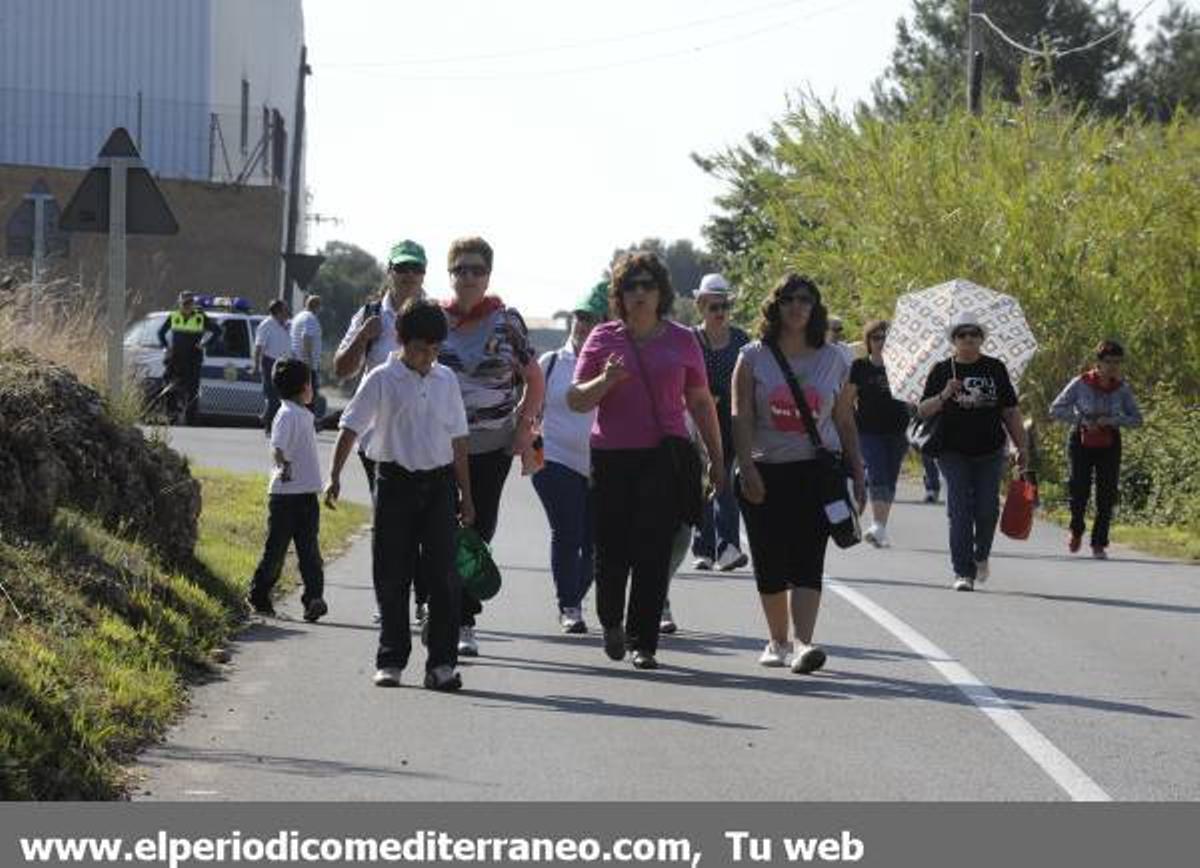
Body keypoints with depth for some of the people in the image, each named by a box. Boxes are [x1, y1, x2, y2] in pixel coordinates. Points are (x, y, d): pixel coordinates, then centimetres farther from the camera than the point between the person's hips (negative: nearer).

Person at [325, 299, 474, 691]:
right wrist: (335, 476, -14)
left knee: (443, 574, -3)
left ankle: (442, 662, 0)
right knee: (392, 575, 2)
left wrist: (466, 493, 13)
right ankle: (390, 660, 12)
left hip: (438, 483, 3)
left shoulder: (445, 379, 9)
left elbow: (457, 438, 13)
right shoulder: (382, 380, -2)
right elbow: (350, 427, -4)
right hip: (396, 482, -2)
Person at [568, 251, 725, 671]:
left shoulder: (682, 341, 8)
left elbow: (701, 403, 15)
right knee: (612, 548, 4)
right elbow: (575, 401, 5)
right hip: (612, 457, 0)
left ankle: (643, 642, 0)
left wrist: (717, 459, 14)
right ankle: (611, 620, 31)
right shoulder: (603, 338, 6)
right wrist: (605, 381, -14)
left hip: (664, 458, 0)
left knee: (654, 552, -6)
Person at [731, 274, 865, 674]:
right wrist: (747, 468, -16)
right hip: (766, 473, 1)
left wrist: (857, 476, 9)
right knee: (770, 562, 6)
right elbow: (741, 417, -4)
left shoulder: (833, 360, 9)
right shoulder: (753, 357, 4)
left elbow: (845, 423, 13)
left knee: (807, 560, -13)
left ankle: (802, 643, -23)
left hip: (817, 472, 0)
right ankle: (777, 640, 22)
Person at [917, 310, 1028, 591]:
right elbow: (922, 411, 1)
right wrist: (944, 396, -17)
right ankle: (963, 571, -5)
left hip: (990, 453, 1)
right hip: (954, 453, -1)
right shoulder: (942, 371, 3)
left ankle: (981, 556, 28)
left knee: (987, 509, 0)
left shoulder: (995, 369, 6)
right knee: (960, 511, -7)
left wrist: (1022, 447, 6)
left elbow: (1010, 412, 9)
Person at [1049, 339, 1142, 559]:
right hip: (1081, 443, -2)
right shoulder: (1081, 383, -11)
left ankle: (1099, 544, 5)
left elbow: (1136, 419, 0)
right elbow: (1056, 409, -9)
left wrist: (1112, 420, -18)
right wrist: (1082, 420, -21)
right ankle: (1076, 531, 20)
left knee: (1107, 496, -5)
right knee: (1080, 490, -9)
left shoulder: (1122, 388, -4)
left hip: (1109, 445, 2)